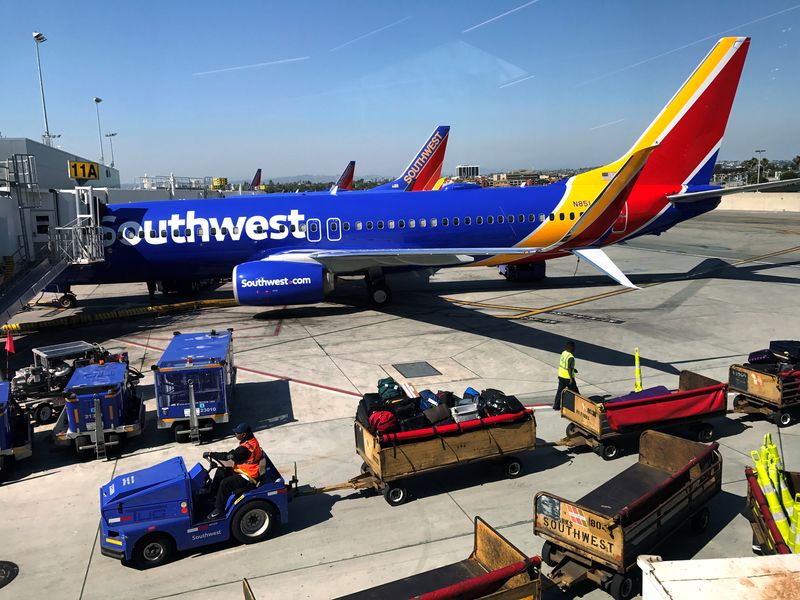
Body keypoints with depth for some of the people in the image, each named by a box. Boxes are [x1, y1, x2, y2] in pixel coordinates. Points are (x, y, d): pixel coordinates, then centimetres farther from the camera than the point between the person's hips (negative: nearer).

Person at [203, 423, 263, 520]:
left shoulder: (246, 447, -27)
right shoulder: (250, 441, 4)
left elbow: (228, 456, -26)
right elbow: (233, 453, 12)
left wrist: (211, 454, -18)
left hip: (248, 477, -11)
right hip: (244, 470, 11)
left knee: (224, 483, -23)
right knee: (220, 472, 13)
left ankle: (219, 510, -10)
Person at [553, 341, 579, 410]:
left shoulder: (563, 353, 2)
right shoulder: (571, 357, -25)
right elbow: (569, 369, -25)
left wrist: (573, 369, 17)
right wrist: (571, 379, -18)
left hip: (561, 376, 8)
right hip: (568, 378, -8)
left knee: (560, 391, 15)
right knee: (574, 392, 9)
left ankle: (556, 406, 19)